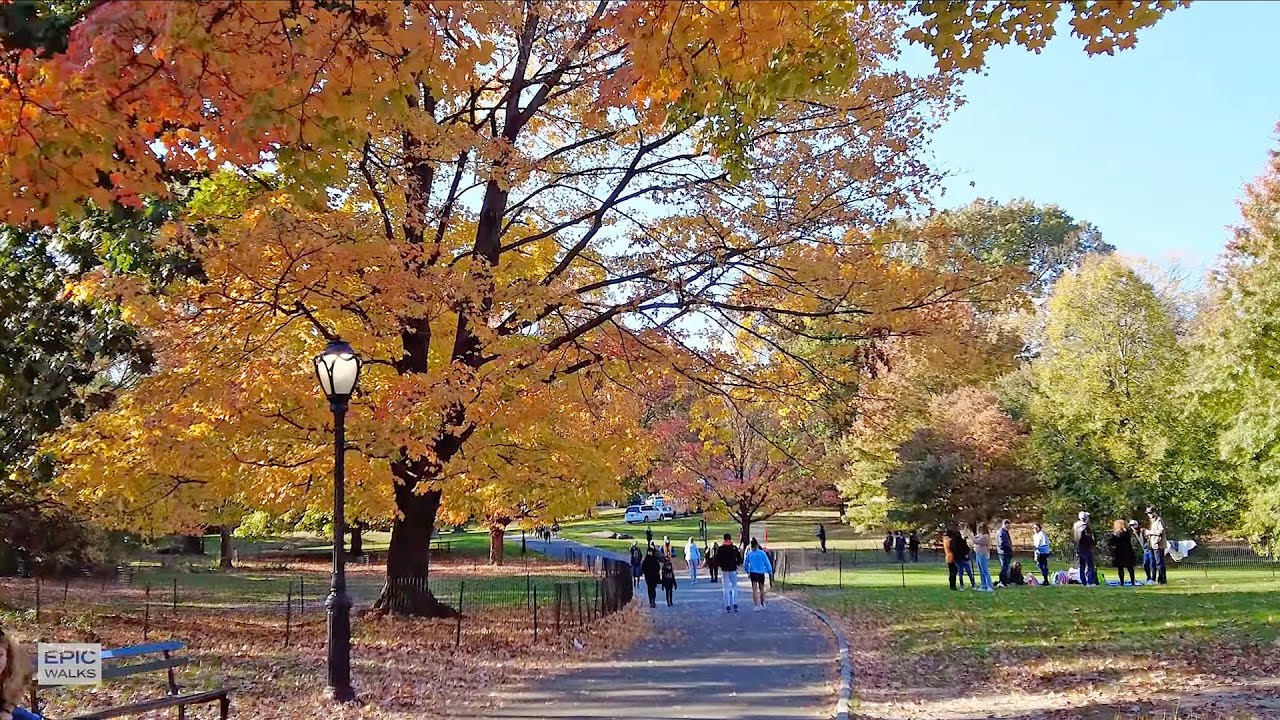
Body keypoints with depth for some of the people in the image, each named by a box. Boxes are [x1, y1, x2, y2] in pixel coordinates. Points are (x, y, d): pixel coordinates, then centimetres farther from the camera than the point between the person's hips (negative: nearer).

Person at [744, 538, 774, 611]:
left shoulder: (749, 553, -3)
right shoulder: (762, 553, -7)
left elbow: (745, 564, 4)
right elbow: (767, 563, -5)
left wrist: (748, 572, 18)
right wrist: (770, 571, 5)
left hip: (753, 573, 0)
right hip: (761, 572, 0)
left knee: (754, 589, 1)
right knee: (761, 589, 16)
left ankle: (756, 605, -8)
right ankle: (762, 604, 24)